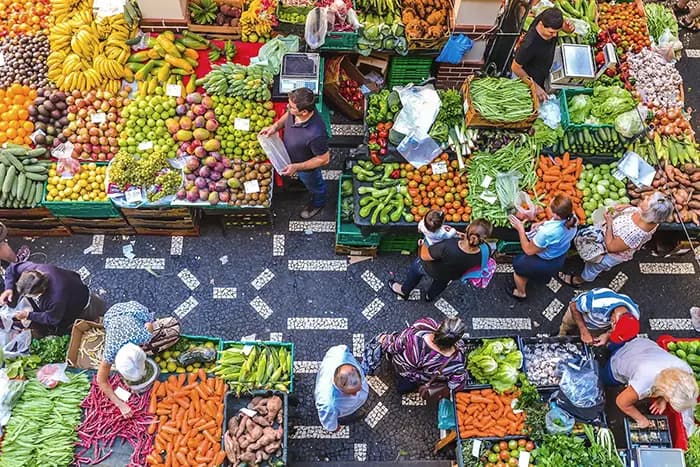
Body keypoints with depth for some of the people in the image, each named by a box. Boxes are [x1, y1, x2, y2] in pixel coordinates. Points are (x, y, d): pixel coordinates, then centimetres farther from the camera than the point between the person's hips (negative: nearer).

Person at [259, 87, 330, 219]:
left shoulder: (316, 134, -49)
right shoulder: (296, 110, -29)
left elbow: (324, 159, -32)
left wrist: (296, 167, -30)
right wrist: (275, 126, -18)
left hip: (307, 166, -5)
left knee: (314, 185, 29)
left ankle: (318, 203, 60)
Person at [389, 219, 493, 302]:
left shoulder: (447, 247, -47)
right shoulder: (482, 254, -34)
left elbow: (424, 256, -29)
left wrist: (423, 245, -8)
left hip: (433, 271, -3)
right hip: (453, 276, 4)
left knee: (415, 266, 30)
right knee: (442, 281, 39)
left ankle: (404, 291, 55)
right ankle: (430, 296, 69)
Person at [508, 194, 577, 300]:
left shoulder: (546, 233, -44)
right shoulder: (572, 218, -26)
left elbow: (528, 250, -25)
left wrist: (520, 229, -20)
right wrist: (542, 223, -9)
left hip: (547, 264, -6)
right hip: (562, 256, 6)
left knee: (517, 264, 21)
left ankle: (521, 293, 45)